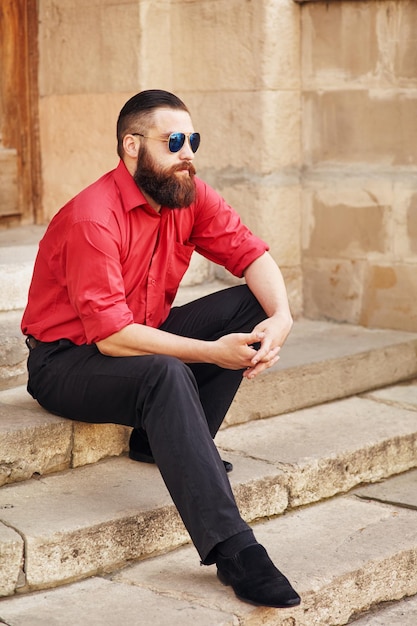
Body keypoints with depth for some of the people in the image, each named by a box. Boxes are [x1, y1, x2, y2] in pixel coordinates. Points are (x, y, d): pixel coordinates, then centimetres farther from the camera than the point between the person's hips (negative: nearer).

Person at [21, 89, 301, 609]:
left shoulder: (189, 196, -3)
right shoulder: (91, 219, -25)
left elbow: (252, 255, -2)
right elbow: (112, 336, -30)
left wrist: (281, 318, -23)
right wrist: (212, 352, -31)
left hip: (146, 339, 8)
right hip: (67, 361, -8)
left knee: (251, 305, -8)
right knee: (166, 374, -38)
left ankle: (170, 442, -8)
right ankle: (231, 551, -40)